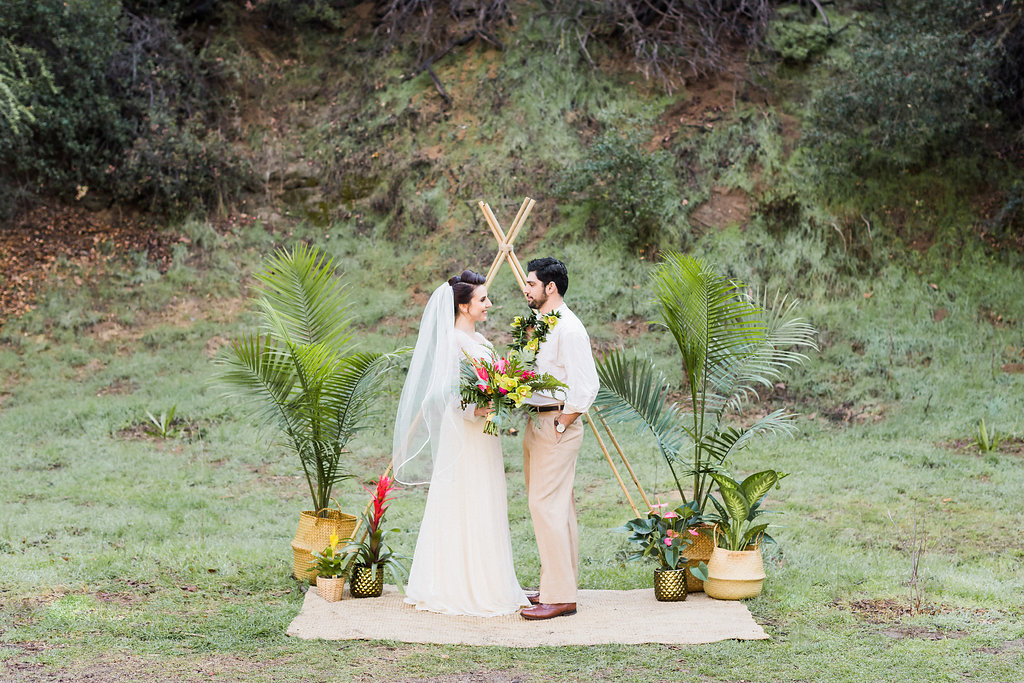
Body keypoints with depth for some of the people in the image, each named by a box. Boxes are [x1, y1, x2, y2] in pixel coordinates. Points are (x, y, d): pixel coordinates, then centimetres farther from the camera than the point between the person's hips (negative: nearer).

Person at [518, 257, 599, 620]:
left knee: (546, 505, -11)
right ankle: (562, 583, 21)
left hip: (558, 425, -10)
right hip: (536, 423, 10)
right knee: (558, 506, 14)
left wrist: (561, 424, -15)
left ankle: (559, 596, -8)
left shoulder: (568, 328, -16)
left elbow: (587, 385, -21)